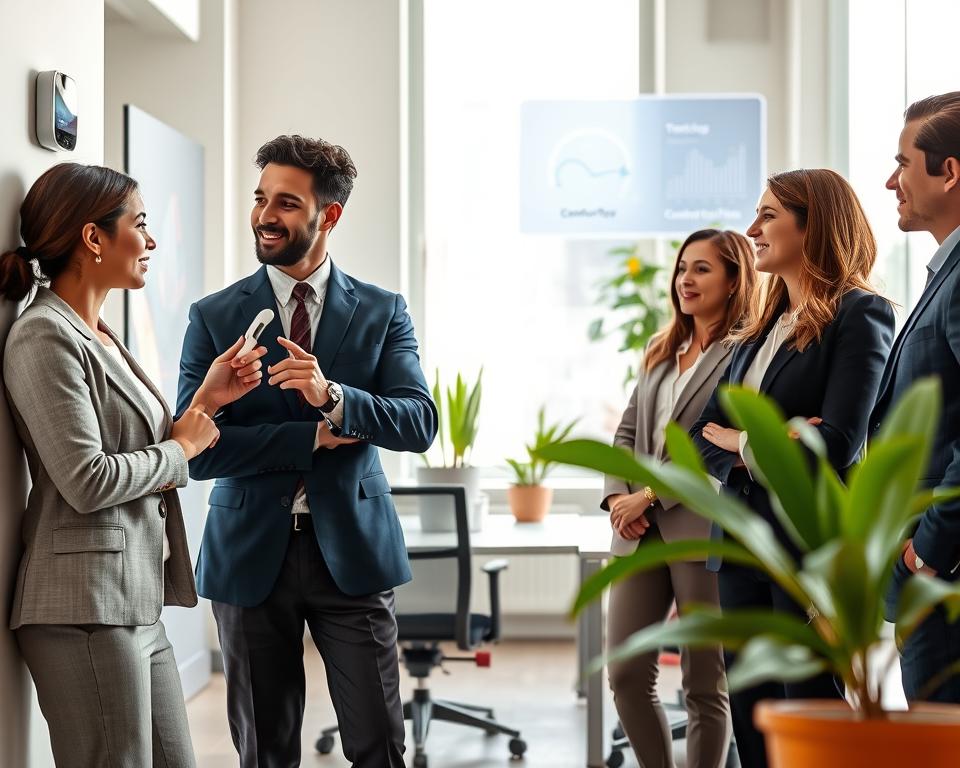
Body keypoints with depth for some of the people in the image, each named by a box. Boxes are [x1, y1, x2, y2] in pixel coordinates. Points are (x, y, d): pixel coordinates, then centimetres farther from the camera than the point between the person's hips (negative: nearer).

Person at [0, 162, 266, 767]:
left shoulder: (99, 336, 17)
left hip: (138, 602, 9)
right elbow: (87, 481, -20)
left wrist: (205, 400, 5)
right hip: (88, 610, -9)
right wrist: (182, 448, -6)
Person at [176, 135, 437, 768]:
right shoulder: (214, 316, 1)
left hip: (352, 550, 0)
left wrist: (333, 396, -25)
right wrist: (314, 437, -13)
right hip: (251, 554, 0)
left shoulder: (383, 312, 3)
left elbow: (420, 425, -8)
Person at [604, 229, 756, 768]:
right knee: (627, 674, 6)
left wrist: (650, 495, -13)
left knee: (706, 686, 2)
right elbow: (629, 430, 17)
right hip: (641, 533, 7)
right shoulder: (663, 352, 18)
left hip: (703, 532, -7)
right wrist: (617, 495, -1)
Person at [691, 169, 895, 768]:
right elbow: (705, 436, 12)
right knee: (751, 718, 10)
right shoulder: (762, 329, 17)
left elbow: (838, 445, -18)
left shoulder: (859, 315, -8)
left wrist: (741, 443, -4)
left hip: (813, 546, -8)